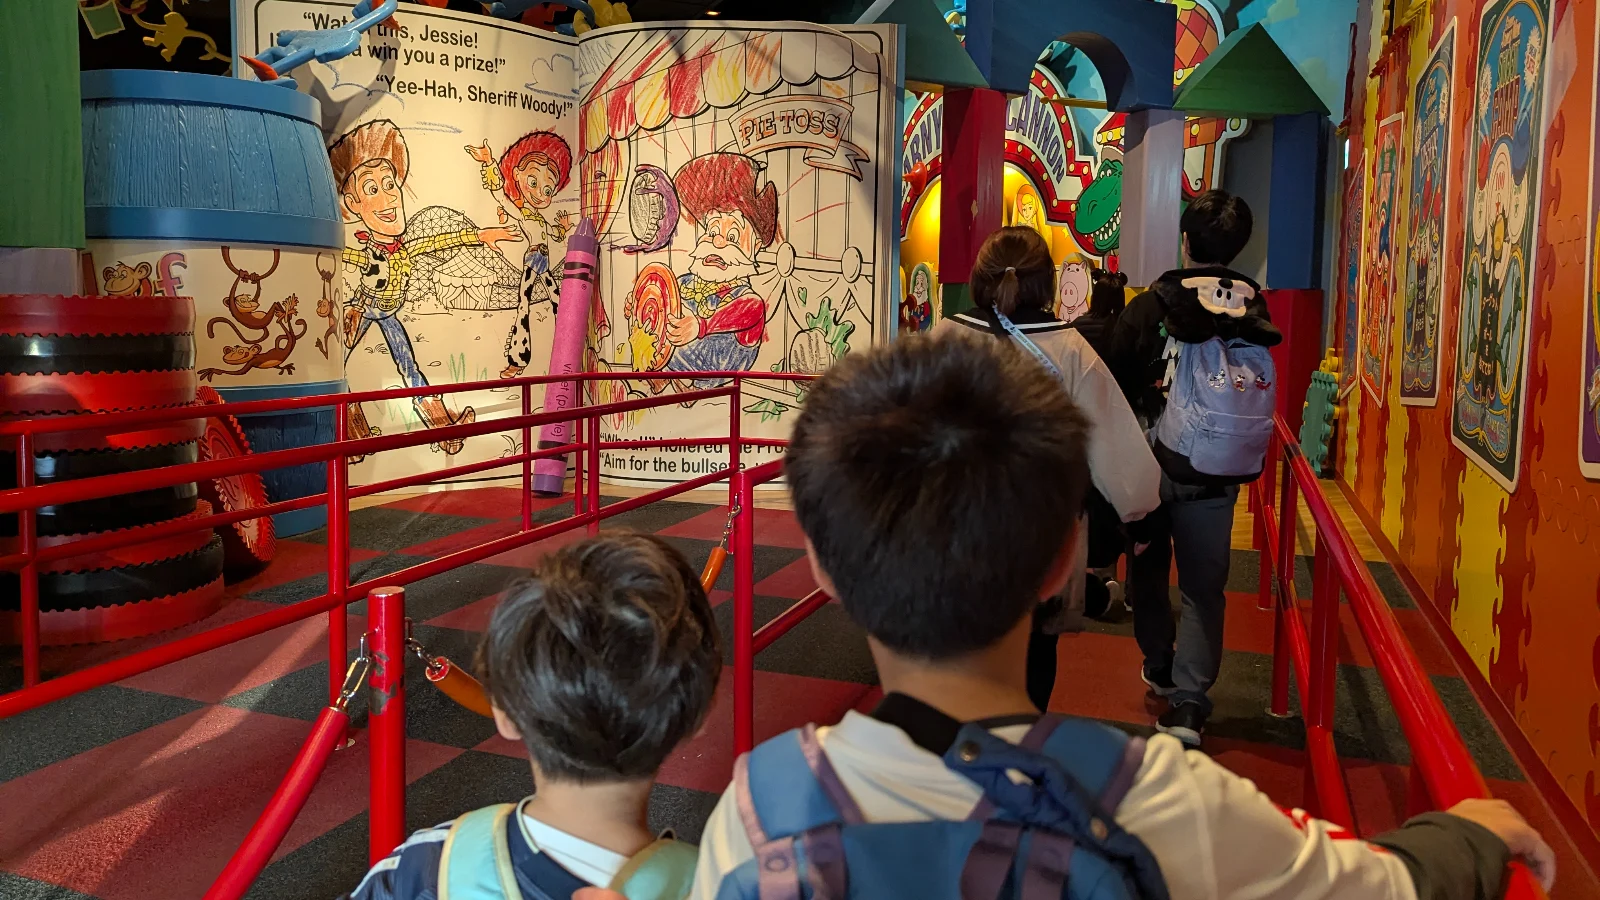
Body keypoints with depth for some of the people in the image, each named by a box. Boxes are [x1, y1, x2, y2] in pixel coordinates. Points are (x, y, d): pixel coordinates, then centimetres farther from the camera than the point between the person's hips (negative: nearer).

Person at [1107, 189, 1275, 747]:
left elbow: (1116, 387, -8)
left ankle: (1159, 667, 34)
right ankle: (1189, 701, 0)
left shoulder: (1148, 308, -12)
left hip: (1148, 465, -1)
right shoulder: (1256, 313, -4)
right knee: (1204, 585, 6)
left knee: (1149, 567, 19)